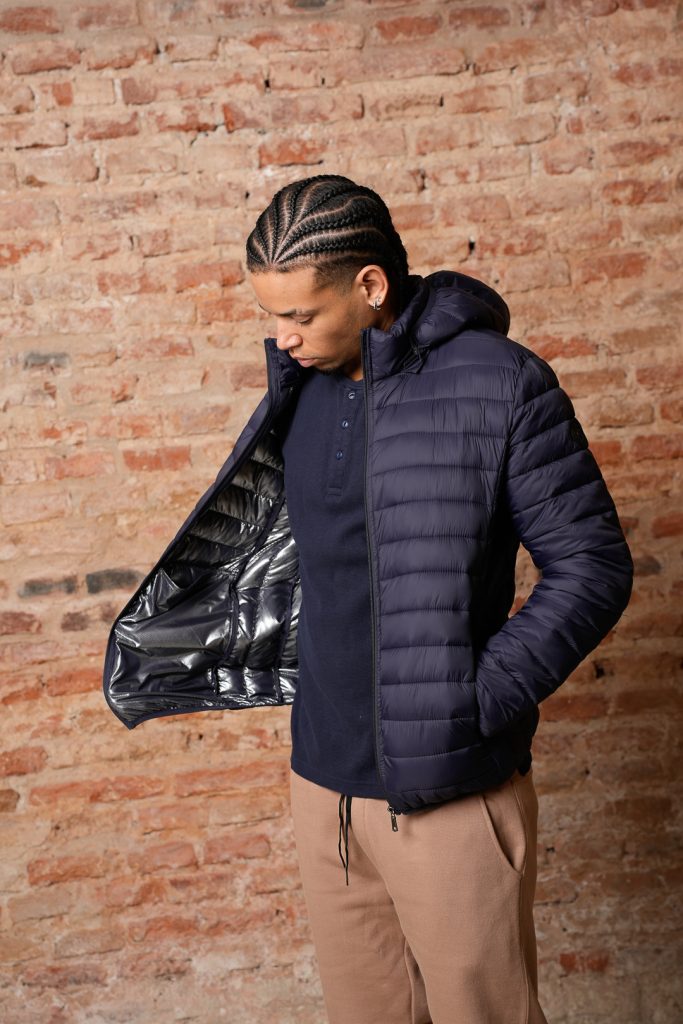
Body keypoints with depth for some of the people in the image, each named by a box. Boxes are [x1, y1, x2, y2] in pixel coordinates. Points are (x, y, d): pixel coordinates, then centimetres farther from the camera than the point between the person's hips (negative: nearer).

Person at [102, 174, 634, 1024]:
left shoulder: (499, 383, -13)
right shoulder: (301, 387, 6)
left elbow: (593, 566, -10)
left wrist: (476, 704, -16)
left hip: (451, 792, -5)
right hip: (322, 780, 6)